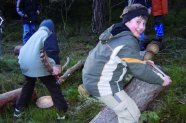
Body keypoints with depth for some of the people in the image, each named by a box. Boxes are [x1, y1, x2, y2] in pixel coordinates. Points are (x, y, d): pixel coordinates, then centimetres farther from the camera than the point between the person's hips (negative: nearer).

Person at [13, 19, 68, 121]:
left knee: (28, 84, 31)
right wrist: (56, 65, -21)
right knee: (53, 87, 6)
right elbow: (52, 50, -14)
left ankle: (19, 109, 36)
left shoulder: (35, 34, 26)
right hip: (37, 64, -7)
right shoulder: (48, 34, 4)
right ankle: (62, 111, 7)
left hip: (24, 62, 7)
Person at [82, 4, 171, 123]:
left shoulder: (116, 33, 3)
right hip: (101, 84, -10)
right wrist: (161, 81, -4)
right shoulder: (127, 43, -26)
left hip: (92, 76, 10)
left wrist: (143, 62, 19)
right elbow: (141, 71, -17)